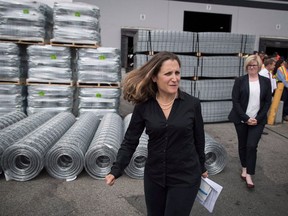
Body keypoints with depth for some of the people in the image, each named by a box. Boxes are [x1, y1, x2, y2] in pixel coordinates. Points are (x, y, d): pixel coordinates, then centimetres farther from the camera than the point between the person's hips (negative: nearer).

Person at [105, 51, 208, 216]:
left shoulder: (192, 104, -11)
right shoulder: (143, 106, -8)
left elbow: (199, 140, 2)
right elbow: (130, 141, -3)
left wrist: (202, 168, 13)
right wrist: (116, 170, -11)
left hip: (185, 178, -2)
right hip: (153, 177, 2)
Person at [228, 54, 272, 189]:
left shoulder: (266, 81, 3)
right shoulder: (240, 80, -2)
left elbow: (268, 102, 3)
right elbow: (235, 101, -6)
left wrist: (258, 118, -7)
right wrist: (246, 118, -13)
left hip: (258, 120, 0)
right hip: (241, 120, 0)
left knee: (252, 146, -7)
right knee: (242, 145, 10)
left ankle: (249, 175, 2)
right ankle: (244, 168, 30)